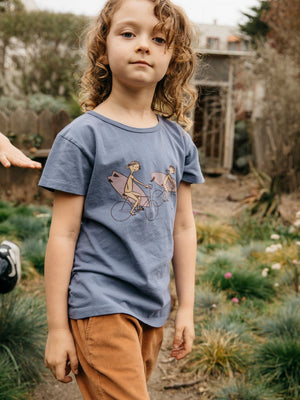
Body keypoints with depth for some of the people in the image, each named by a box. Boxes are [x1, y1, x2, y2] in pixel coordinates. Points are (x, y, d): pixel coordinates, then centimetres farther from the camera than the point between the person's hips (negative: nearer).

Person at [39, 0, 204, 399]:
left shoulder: (178, 140, 6)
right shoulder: (82, 135, -8)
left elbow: (183, 228, 11)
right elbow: (63, 235, -8)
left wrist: (186, 307, 12)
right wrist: (57, 327, -7)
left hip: (153, 309, 5)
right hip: (100, 305, -5)